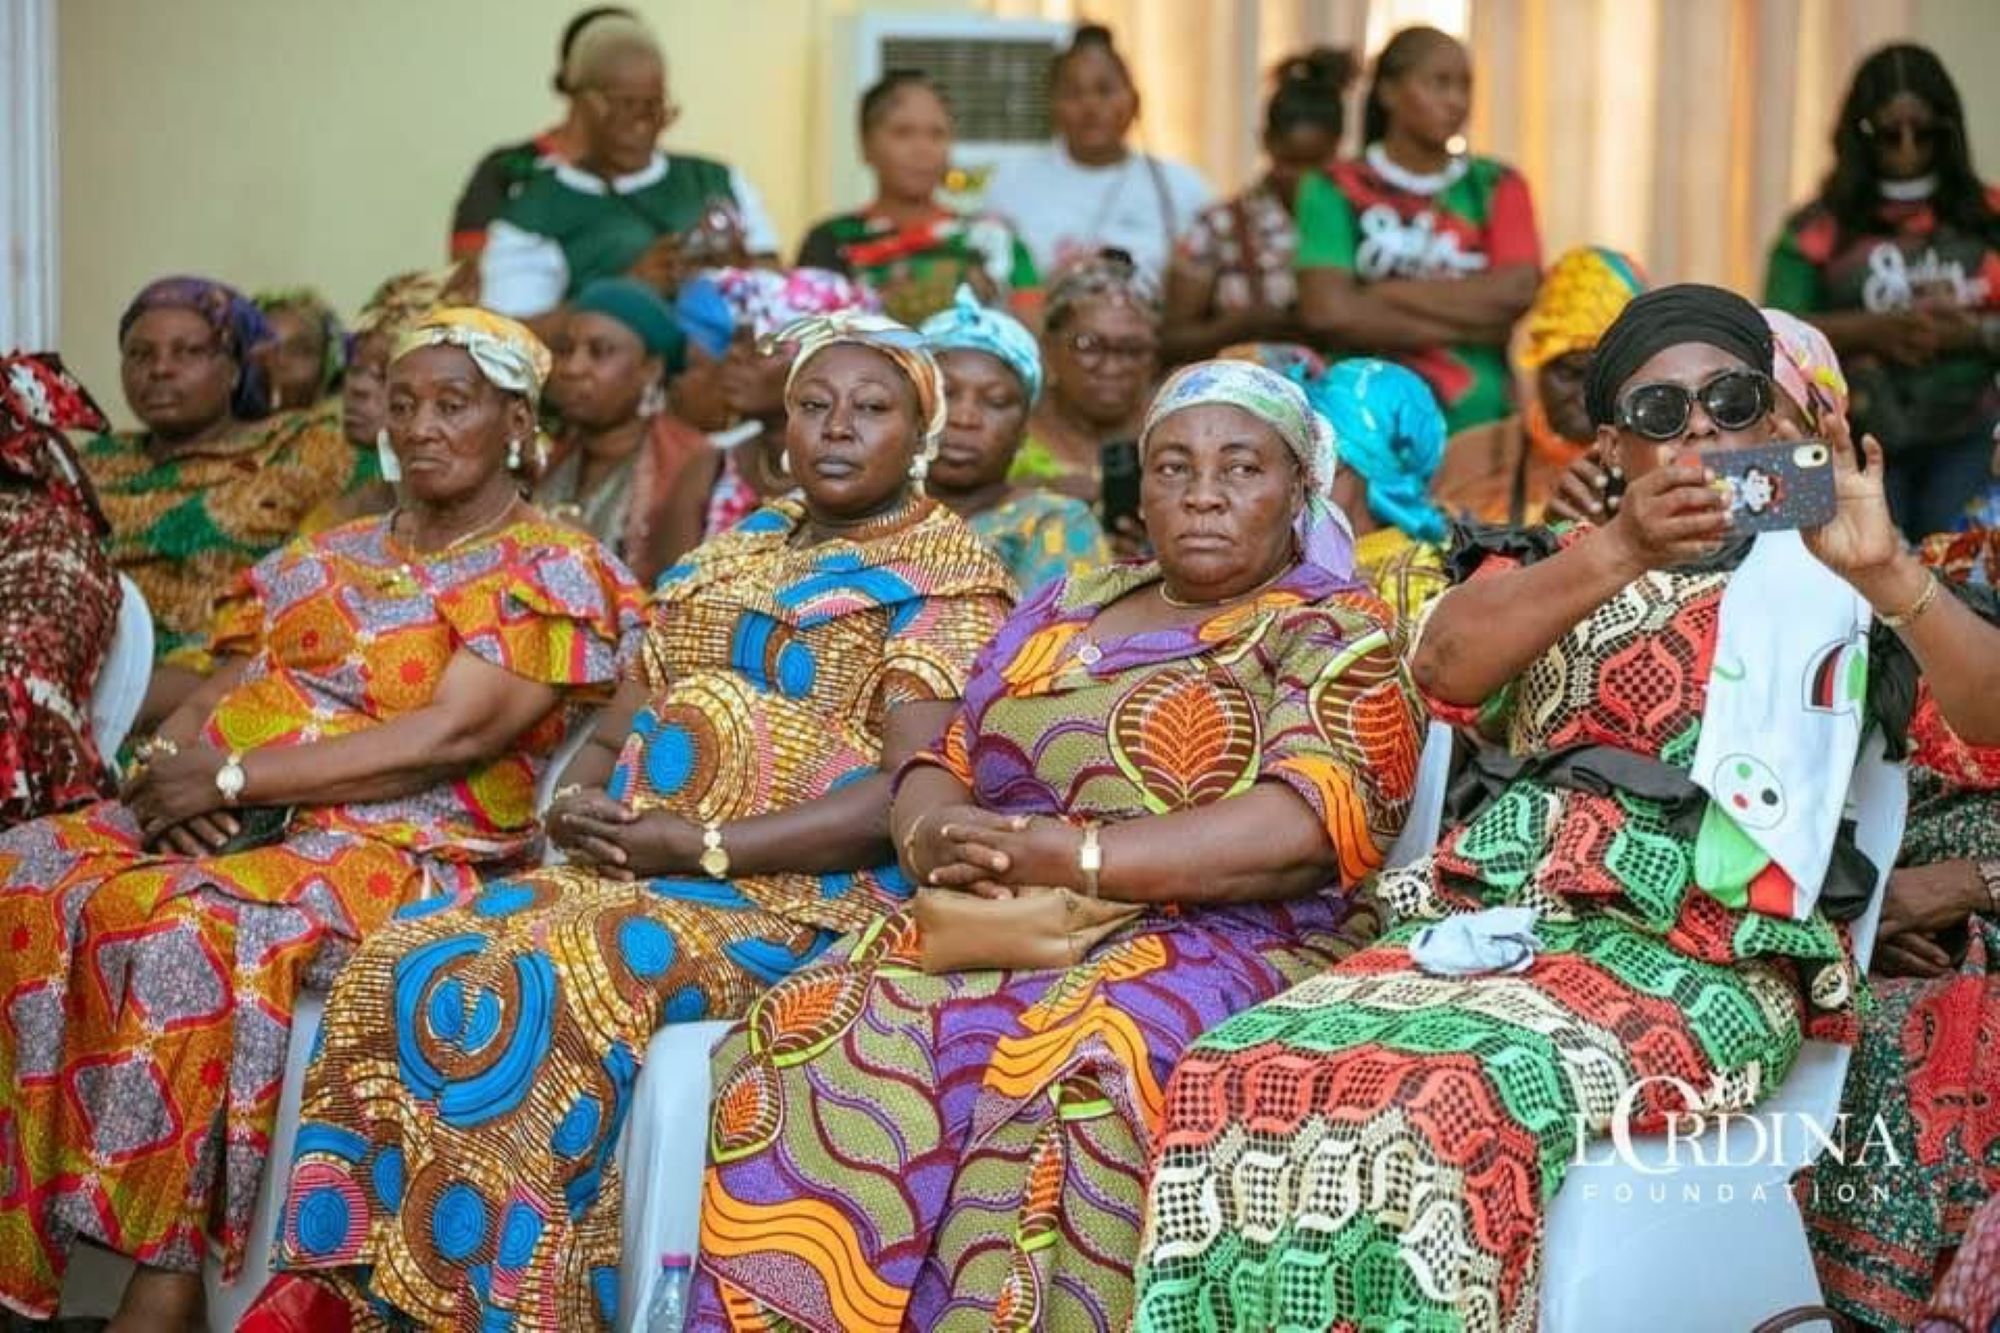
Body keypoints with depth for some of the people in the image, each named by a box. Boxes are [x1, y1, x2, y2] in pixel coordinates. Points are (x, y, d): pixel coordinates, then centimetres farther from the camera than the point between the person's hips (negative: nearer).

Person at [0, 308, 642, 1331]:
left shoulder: (555, 576, 0)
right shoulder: (322, 558, 23)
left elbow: (450, 738, -13)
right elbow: (216, 691, 16)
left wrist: (234, 776, -16)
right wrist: (173, 764, -9)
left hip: (396, 849, -6)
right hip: (224, 818, 7)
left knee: (182, 929, -34)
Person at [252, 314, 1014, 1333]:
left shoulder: (947, 578, -1)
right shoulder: (724, 558, 21)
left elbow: (912, 789, -13)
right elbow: (614, 732, 21)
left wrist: (702, 847, -17)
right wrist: (574, 806, -3)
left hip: (789, 899, -7)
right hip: (628, 867, 7)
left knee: (532, 998, -30)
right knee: (407, 964, -16)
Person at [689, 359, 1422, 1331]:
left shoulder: (1336, 636, 4)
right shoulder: (1062, 611, 23)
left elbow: (1305, 824, -13)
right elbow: (938, 768, 20)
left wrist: (1068, 855, -17)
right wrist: (939, 840, -6)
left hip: (1212, 952, -5)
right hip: (983, 942, 5)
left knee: (1062, 1083, -37)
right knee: (817, 1049, -25)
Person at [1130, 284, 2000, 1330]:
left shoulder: (1827, 587, 12)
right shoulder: (1550, 570, 19)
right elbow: (1444, 663, -4)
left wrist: (1885, 568, -22)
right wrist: (1622, 552, -19)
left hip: (1694, 962, -3)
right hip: (1487, 923, 4)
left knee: (1434, 1111, -33)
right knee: (1235, 1076, -24)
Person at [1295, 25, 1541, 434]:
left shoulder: (1497, 186, 13)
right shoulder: (1335, 189, 5)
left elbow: (1517, 294, -3)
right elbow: (1328, 311, -9)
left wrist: (1389, 293, -6)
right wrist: (1474, 325, -7)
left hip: (1483, 421, 2)